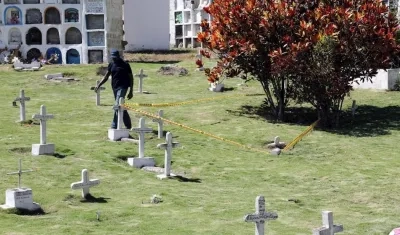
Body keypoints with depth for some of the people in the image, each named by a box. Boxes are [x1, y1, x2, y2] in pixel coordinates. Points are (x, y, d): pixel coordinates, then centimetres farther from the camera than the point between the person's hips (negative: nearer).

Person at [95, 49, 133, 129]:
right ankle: (128, 125, 24)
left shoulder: (125, 65, -6)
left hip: (122, 87, -6)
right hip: (114, 88, 6)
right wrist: (98, 85, -1)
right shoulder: (111, 65, 10)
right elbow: (106, 77, 11)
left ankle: (114, 126, -17)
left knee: (117, 106, -16)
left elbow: (131, 78, -3)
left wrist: (131, 91, -6)